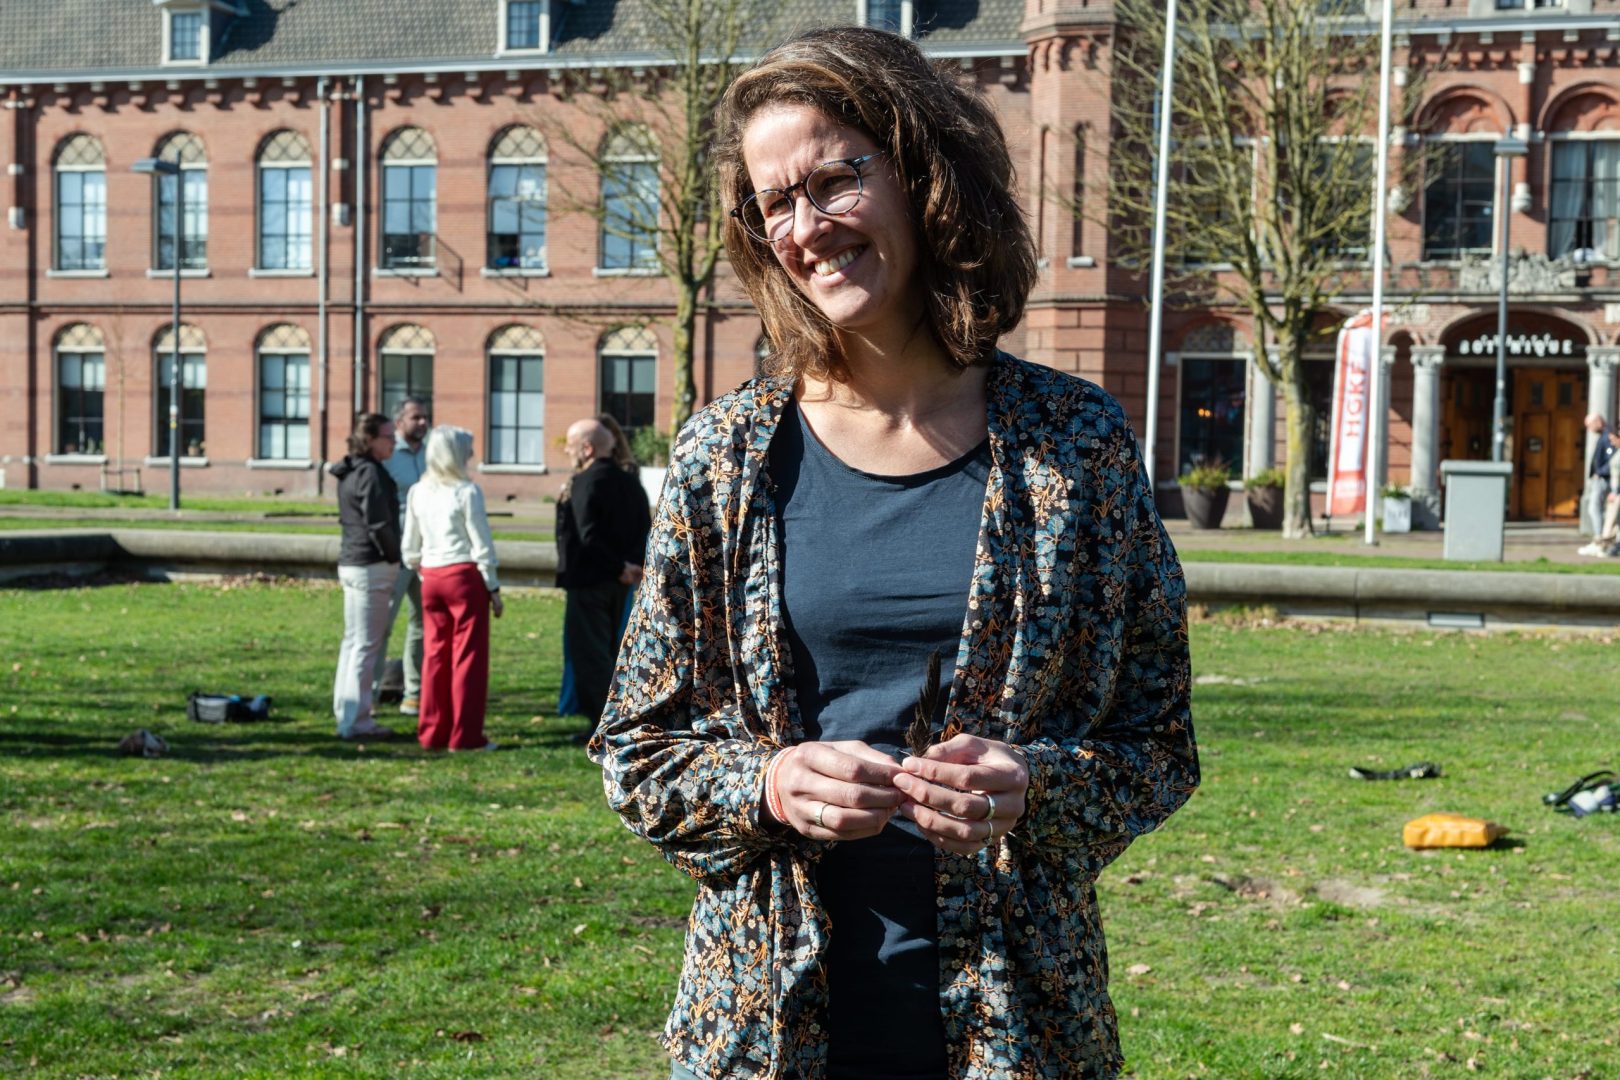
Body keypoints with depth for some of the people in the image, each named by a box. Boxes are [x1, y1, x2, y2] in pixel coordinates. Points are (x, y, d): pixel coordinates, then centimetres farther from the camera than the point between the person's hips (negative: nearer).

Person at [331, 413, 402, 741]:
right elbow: (379, 525, -19)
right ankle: (357, 721, -2)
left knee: (353, 640, 15)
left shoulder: (349, 473, 14)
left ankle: (346, 713, 22)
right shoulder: (370, 473, -15)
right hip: (372, 566, -10)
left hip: (350, 563, 10)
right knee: (367, 643, -5)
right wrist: (395, 556, -5)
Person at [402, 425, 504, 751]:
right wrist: (494, 588, -1)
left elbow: (410, 547, 11)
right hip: (464, 576, -6)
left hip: (431, 578, 6)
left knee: (435, 653, 12)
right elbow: (482, 545, -8)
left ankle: (432, 732, 16)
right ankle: (465, 735, 2)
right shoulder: (466, 492, -10)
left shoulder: (418, 492, 7)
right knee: (468, 656, 1)